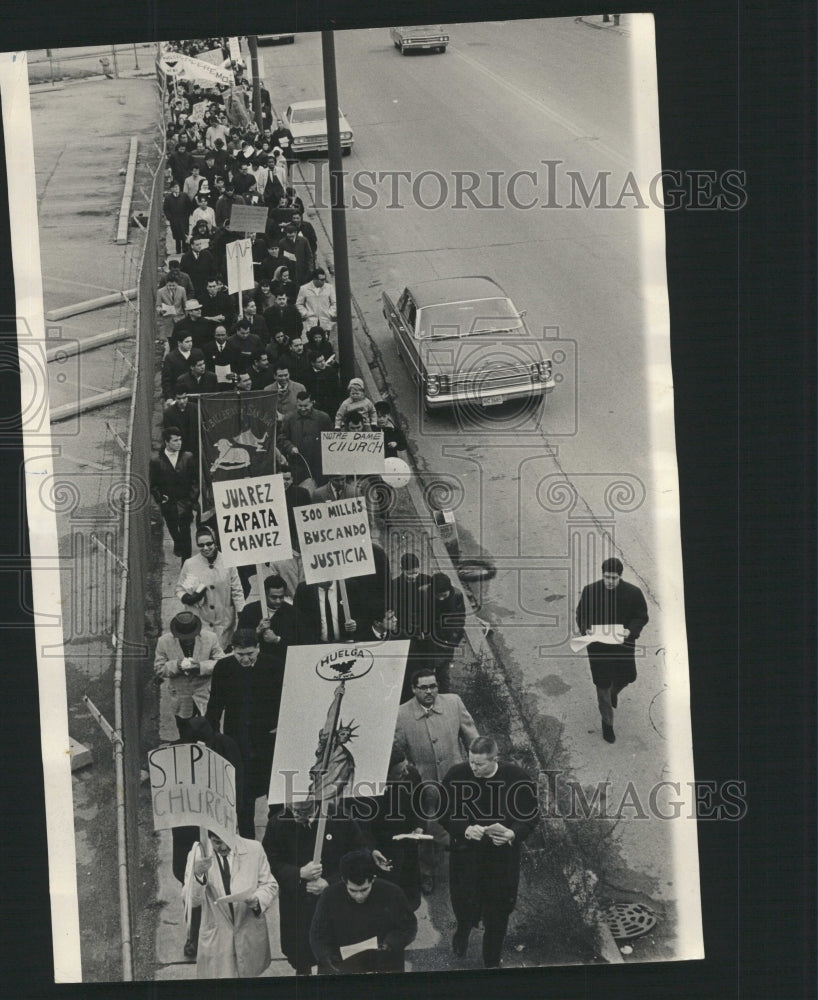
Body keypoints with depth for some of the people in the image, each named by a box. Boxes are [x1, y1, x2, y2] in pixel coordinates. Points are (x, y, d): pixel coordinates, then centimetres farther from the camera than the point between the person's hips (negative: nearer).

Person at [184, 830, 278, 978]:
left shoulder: (254, 849, -6)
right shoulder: (199, 854, -10)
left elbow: (270, 885, 3)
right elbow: (193, 901, -14)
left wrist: (258, 900, -19)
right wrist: (198, 875, -34)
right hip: (215, 939, -1)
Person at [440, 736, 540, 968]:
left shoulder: (517, 778, -14)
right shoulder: (456, 776, -12)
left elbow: (531, 816, -4)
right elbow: (445, 815, -5)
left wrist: (512, 834, -22)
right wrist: (465, 829, -23)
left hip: (502, 856, 0)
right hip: (465, 854, 0)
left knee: (497, 914, 10)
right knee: (465, 905, 7)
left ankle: (492, 962, 32)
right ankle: (463, 931, 45)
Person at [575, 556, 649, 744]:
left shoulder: (633, 593, -12)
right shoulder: (590, 591, -12)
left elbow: (641, 617, -3)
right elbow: (581, 614, 1)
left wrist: (631, 631, -22)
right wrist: (585, 628, -18)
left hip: (624, 644, 1)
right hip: (598, 645, -1)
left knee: (627, 677, 11)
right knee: (603, 684, 6)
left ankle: (613, 691, 51)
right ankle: (607, 722, 27)